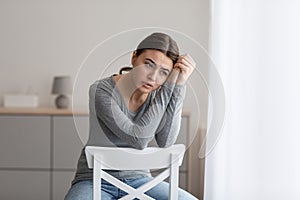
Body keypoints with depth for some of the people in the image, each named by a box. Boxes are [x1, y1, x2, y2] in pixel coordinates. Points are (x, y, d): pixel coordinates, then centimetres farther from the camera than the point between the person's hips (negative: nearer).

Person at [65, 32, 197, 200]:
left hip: (138, 180, 4)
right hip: (95, 181, -4)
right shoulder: (101, 90, -17)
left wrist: (178, 84, -20)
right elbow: (138, 139, -26)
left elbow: (165, 142, -20)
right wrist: (170, 86, -24)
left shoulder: (159, 94, -4)